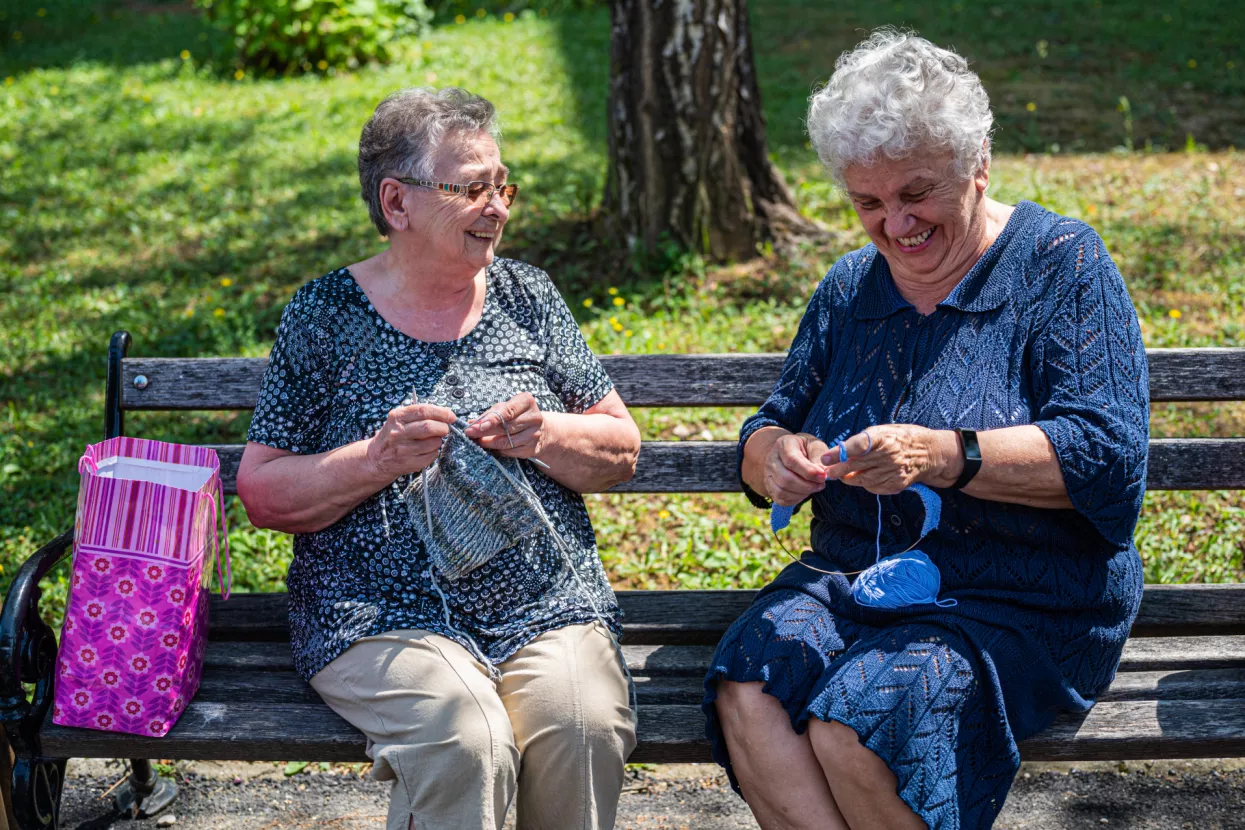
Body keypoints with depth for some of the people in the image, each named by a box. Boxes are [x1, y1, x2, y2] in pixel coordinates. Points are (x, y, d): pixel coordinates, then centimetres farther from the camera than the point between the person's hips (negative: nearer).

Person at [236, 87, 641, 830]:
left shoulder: (527, 296, 12)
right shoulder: (325, 315, 3)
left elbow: (622, 450, 14)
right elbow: (262, 492, 2)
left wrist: (549, 436, -7)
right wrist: (376, 461, -14)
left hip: (547, 603, 3)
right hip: (383, 614, -2)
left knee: (584, 727, -27)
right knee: (466, 741, -31)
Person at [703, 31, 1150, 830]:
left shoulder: (1062, 263, -3)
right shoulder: (851, 285, 13)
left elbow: (1110, 456, -13)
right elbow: (769, 428, 15)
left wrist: (943, 457, -27)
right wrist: (773, 455, -11)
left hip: (1022, 604, -5)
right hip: (852, 577, 5)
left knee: (854, 723, -30)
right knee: (746, 694, -26)